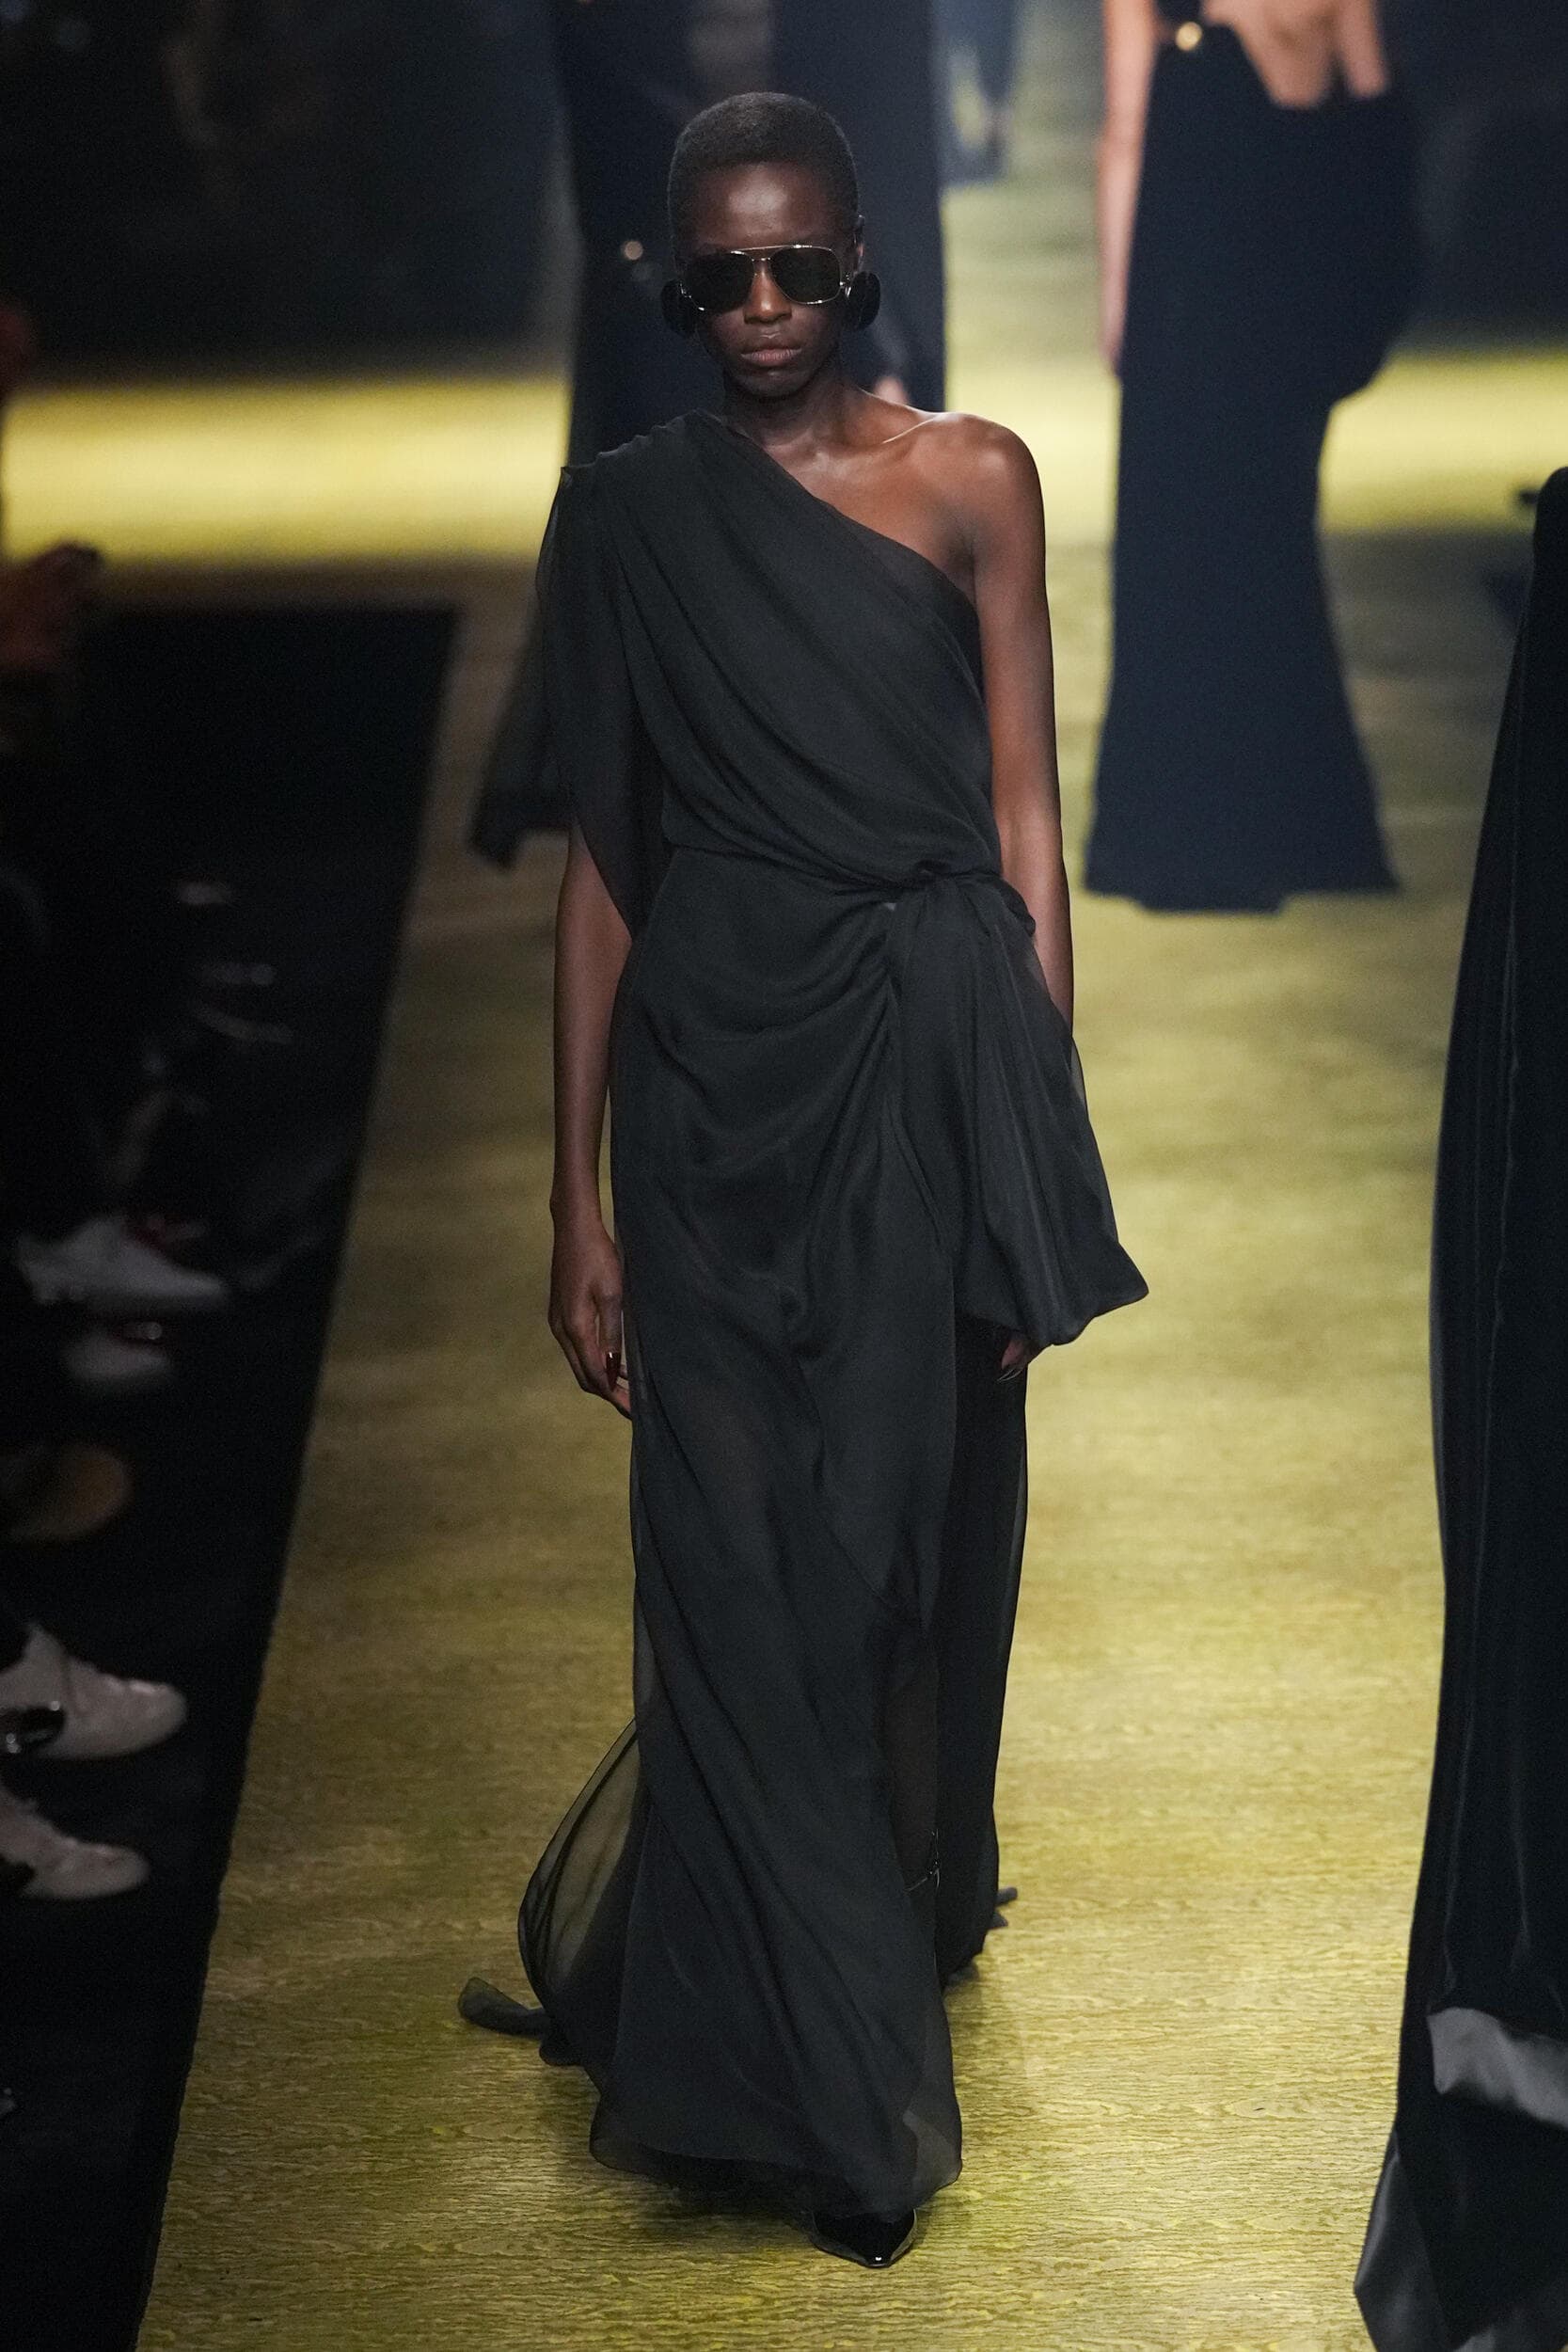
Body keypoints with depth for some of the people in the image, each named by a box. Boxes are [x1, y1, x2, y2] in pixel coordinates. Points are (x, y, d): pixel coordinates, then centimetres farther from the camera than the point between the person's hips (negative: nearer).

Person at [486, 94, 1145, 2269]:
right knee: (738, 1572, -1)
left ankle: (899, 1914, 37)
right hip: (716, 1083, 0)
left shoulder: (972, 482, 2)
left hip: (929, 1063, 0)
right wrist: (578, 1192, 2)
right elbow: (603, 858, 6)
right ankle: (826, 2090, 11)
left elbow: (1023, 823, 2)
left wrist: (1048, 1155, -3)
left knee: (907, 1545, 8)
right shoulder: (625, 518, 5)